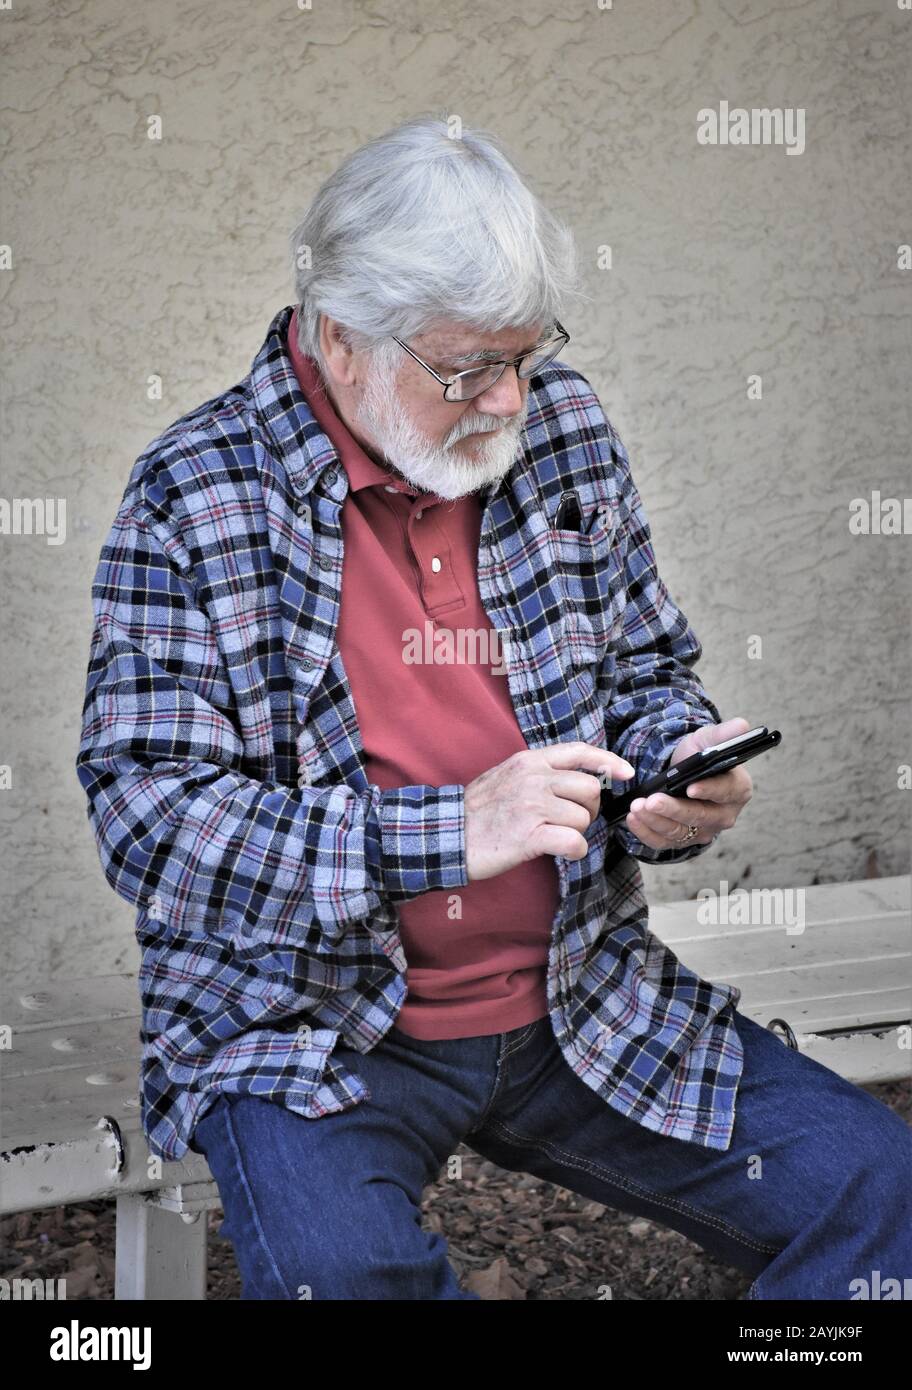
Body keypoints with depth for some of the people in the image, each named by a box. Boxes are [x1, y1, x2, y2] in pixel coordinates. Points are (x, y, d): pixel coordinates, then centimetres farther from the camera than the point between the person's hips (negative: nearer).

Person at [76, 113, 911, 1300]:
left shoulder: (560, 429, 4)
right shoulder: (195, 494, -10)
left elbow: (650, 670, 16)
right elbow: (147, 816, -16)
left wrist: (675, 776, -9)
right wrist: (449, 834, -25)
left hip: (578, 1001, 5)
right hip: (305, 1028, -4)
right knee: (341, 1269, -34)